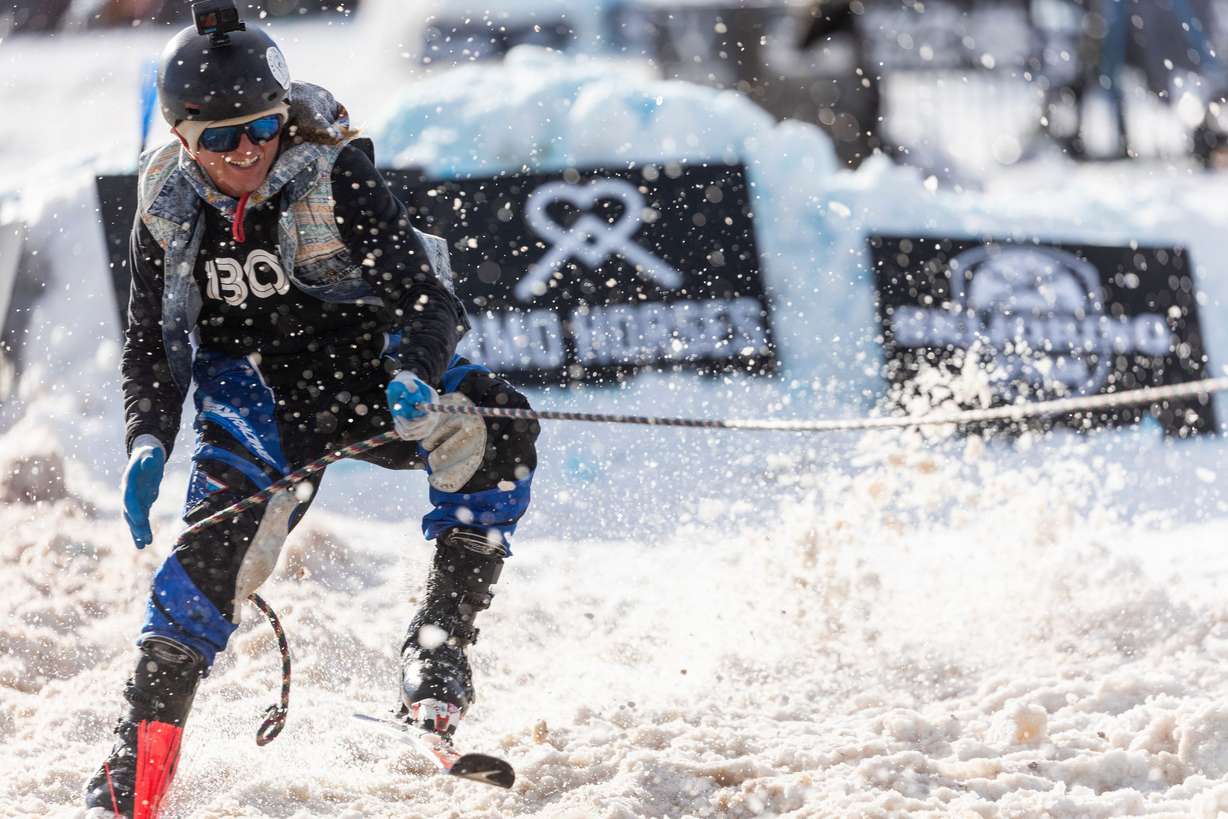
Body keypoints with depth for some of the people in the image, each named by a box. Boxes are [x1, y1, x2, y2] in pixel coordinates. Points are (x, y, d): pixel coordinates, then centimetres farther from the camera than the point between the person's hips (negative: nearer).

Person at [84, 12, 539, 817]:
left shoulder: (334, 177, -17)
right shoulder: (170, 212, -6)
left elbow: (426, 300, -22)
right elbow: (150, 345, 5)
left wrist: (412, 380, -44)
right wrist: (149, 442, -13)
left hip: (364, 364, -1)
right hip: (257, 385, 1)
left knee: (495, 430, -30)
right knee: (227, 531, -26)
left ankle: (440, 645, -21)